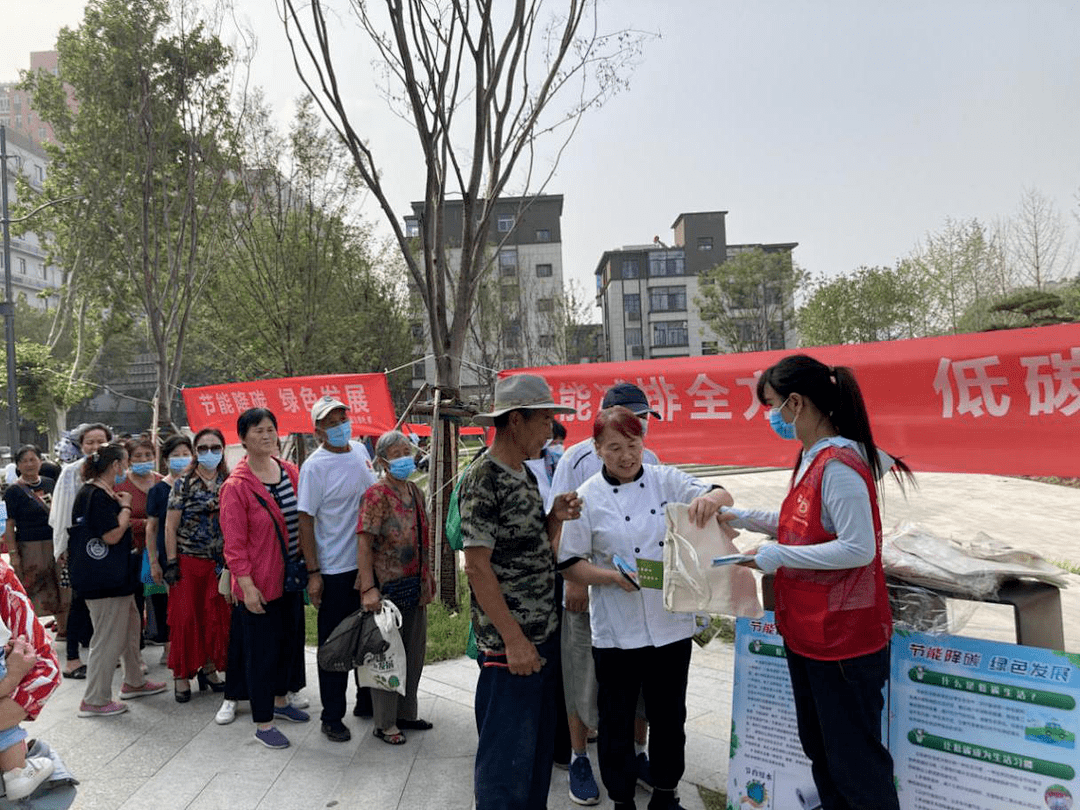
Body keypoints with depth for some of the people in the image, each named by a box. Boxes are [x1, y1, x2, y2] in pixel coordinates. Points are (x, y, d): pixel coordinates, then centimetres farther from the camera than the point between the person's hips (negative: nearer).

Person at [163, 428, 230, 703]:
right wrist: (171, 563, -9)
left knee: (216, 617, 8)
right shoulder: (183, 484, -3)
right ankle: (182, 675, 14)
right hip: (188, 561, -3)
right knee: (185, 617, 1)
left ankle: (209, 667, 24)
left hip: (220, 562, 3)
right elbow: (170, 527, -4)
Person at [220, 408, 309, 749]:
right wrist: (246, 584, -17)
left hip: (290, 577, 7)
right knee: (262, 650, 5)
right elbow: (234, 543, -14)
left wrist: (306, 566, 10)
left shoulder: (290, 471, 3)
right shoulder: (236, 486, -14)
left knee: (291, 639, 19)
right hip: (259, 583, -6)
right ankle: (263, 723, 20)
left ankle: (280, 701, 41)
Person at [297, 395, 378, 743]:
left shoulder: (360, 450, 5)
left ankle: (367, 700, 36)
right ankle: (332, 717, 21)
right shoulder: (315, 466, -14)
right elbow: (305, 520, -14)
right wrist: (313, 573, -17)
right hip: (335, 570, -6)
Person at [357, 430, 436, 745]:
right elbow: (364, 544, -20)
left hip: (415, 586, 8)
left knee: (414, 652, 17)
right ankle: (385, 723, 21)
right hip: (388, 588, -8)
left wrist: (428, 575, 18)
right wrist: (368, 588, -26)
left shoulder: (415, 491, 8)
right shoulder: (377, 495, -15)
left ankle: (406, 713, 34)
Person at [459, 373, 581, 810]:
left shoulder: (526, 474, 10)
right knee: (508, 753, 3)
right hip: (510, 642, -9)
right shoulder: (482, 480, -17)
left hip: (544, 633, 9)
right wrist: (514, 639, -20)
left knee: (539, 744, 20)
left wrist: (556, 517, -3)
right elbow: (478, 566, -19)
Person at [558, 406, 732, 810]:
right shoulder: (587, 498, -6)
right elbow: (569, 564, -3)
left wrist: (712, 499, -31)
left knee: (669, 716, 18)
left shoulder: (666, 480, 0)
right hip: (616, 631, -2)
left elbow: (722, 497, -7)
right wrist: (610, 577, -20)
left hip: (672, 623, 3)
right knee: (616, 721, 11)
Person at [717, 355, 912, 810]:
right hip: (805, 632, 10)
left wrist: (779, 556, -22)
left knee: (853, 759, 7)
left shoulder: (838, 464, -23)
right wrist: (745, 519, 9)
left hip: (844, 638, -10)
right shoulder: (810, 458, 7)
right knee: (818, 750, 23)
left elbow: (858, 548, -25)